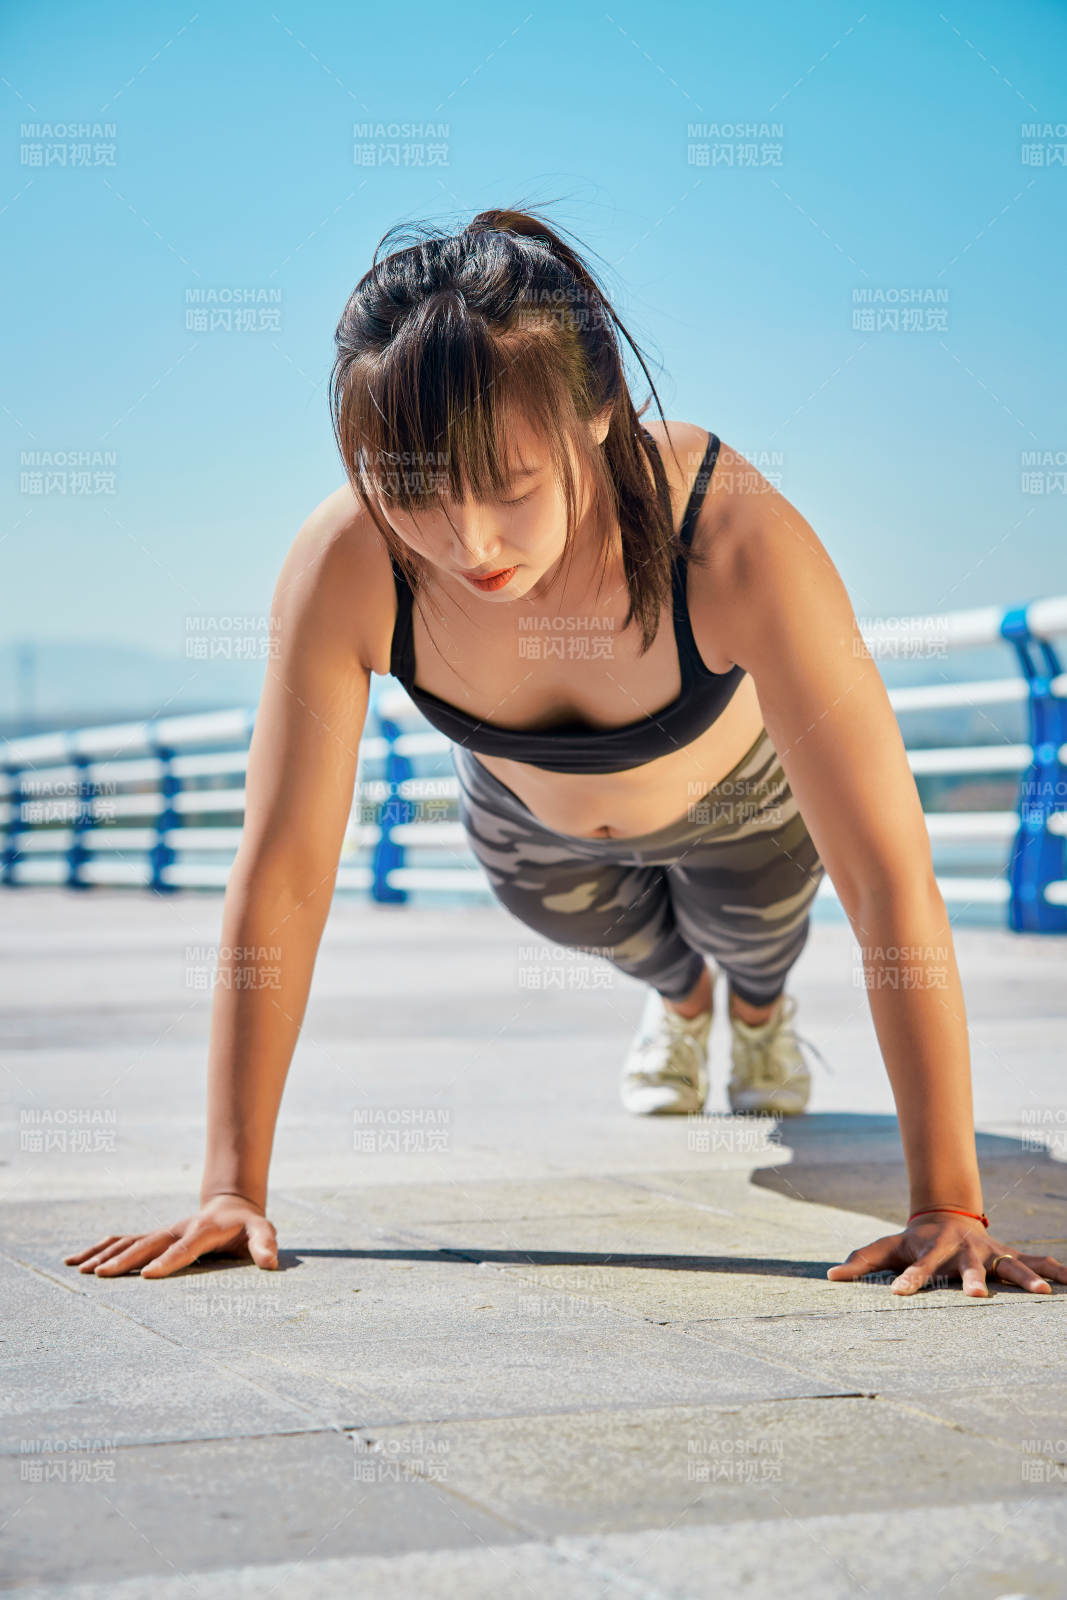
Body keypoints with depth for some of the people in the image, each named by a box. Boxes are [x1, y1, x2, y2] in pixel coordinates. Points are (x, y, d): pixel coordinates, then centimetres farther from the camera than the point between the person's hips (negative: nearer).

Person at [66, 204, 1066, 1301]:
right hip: (531, 821, 1)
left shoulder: (735, 542, -48)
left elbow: (891, 881, -45)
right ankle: (677, 997, 67)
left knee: (751, 938, 30)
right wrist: (233, 1187, -33)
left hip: (736, 796, -1)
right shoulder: (344, 569, -42)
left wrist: (949, 1207, -46)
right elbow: (280, 873, -34)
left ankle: (759, 1003, 67)